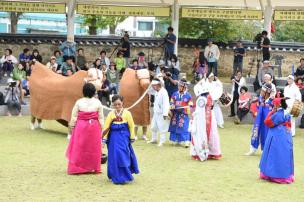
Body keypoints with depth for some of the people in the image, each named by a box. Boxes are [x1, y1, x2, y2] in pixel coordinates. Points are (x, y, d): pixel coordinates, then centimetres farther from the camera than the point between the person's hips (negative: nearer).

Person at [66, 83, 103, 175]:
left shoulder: (79, 102, -7)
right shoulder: (97, 102, -3)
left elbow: (74, 117, -3)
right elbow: (101, 118, 0)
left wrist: (72, 127, 8)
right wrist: (101, 129, 9)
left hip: (81, 127, -1)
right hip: (94, 127, 1)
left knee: (79, 148, 7)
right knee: (93, 148, 11)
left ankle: (76, 168, 10)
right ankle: (93, 168, 17)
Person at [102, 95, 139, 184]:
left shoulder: (127, 113, -2)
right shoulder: (111, 114, 2)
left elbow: (131, 126, 4)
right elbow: (106, 127, 4)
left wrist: (132, 138, 6)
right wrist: (104, 139, 1)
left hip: (124, 138, -2)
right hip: (114, 138, 2)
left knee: (123, 156, -6)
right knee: (114, 157, 2)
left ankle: (123, 176, 2)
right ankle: (116, 176, 12)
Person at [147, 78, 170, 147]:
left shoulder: (164, 92, -19)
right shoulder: (157, 92, 10)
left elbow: (166, 104, -23)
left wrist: (165, 114, -25)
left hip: (162, 114, -9)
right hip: (156, 113, 9)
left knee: (162, 128, -2)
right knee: (153, 126, 17)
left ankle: (162, 141, 7)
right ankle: (154, 139, 32)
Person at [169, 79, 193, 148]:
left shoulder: (188, 95, -5)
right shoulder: (175, 94, 6)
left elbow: (190, 107, -5)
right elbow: (171, 103, 10)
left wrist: (182, 109, -16)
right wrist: (173, 107, -10)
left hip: (184, 115, -5)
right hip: (175, 114, 5)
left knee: (185, 128, -11)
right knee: (174, 127, 10)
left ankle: (187, 142, -14)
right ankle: (176, 140, 24)